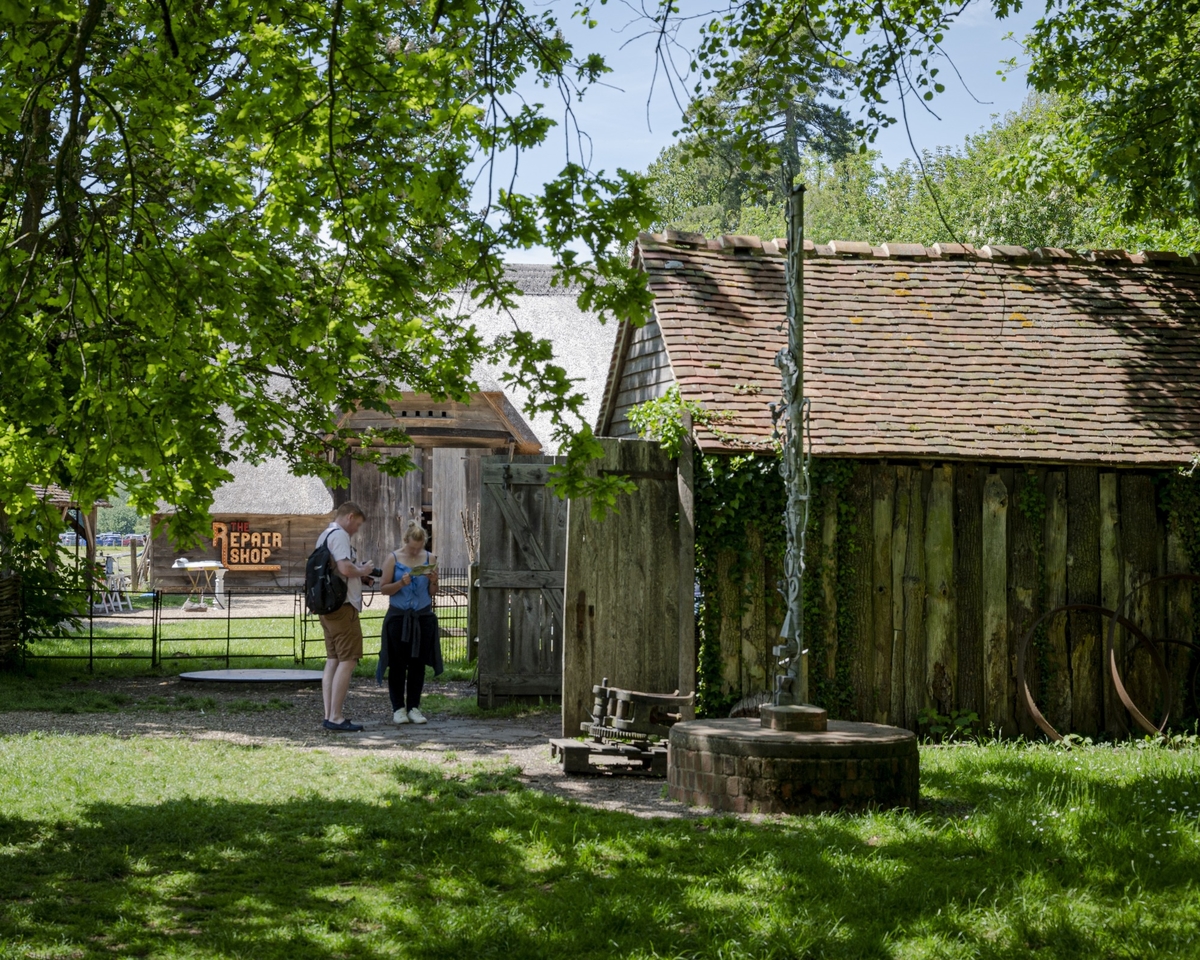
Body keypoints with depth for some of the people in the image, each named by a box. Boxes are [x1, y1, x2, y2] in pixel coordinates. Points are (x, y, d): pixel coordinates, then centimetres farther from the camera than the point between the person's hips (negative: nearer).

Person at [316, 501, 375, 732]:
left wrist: (360, 577, 16)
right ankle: (335, 717, -10)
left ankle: (329, 716, 11)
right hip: (343, 606, -10)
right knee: (348, 661, -8)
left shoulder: (324, 535, 20)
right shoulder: (339, 535, -12)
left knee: (333, 661, 11)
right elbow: (345, 568, -25)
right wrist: (362, 570, -6)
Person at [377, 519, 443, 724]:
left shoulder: (429, 559, 4)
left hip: (423, 617, 2)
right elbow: (383, 588, -4)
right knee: (397, 665, 2)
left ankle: (414, 707, 12)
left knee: (418, 664, 5)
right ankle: (398, 708, 8)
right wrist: (401, 583, -20)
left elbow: (433, 593, 9)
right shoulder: (394, 558, -2)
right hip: (399, 618, -2)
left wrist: (433, 582, -12)